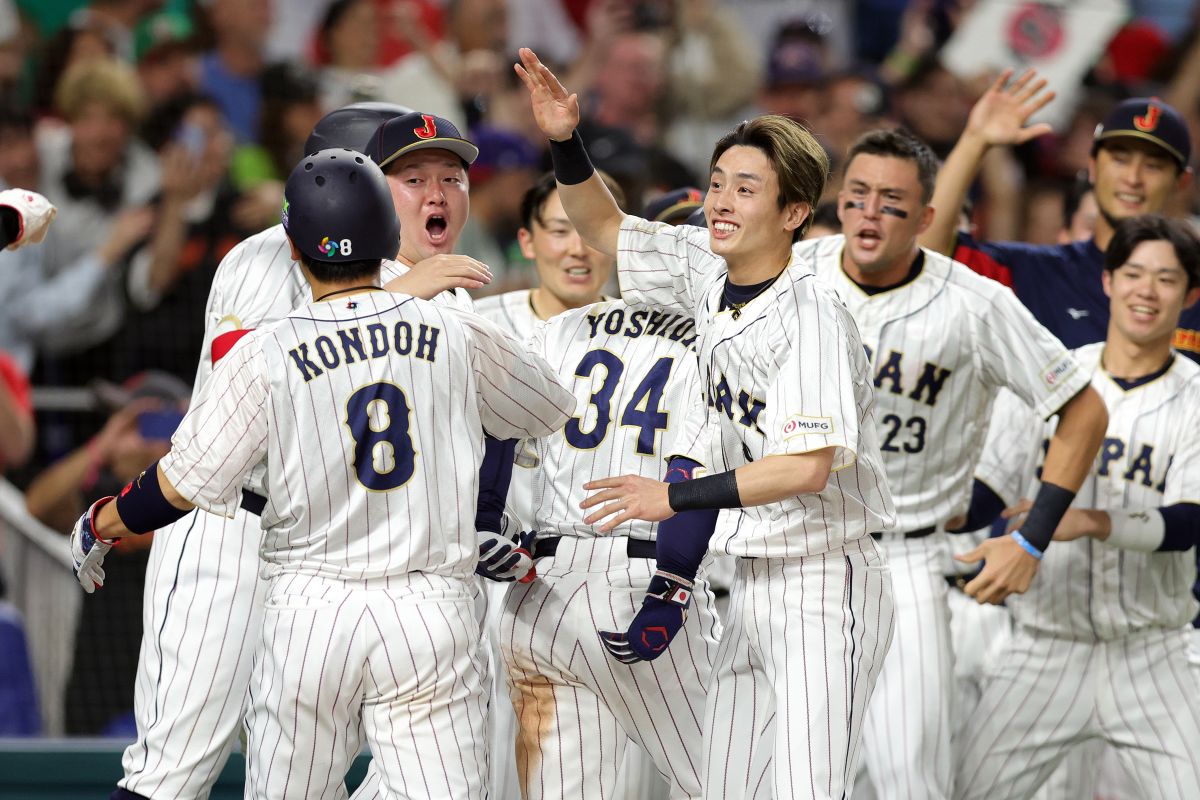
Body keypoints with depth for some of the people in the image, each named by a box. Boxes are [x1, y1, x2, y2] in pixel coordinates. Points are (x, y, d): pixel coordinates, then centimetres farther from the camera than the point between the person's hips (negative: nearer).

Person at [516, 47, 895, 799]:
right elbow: (604, 227, 19)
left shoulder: (810, 312, -19)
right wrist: (565, 142, 1)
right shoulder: (705, 269, 4)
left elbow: (809, 464, -27)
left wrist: (675, 496, -27)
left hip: (823, 584, -8)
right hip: (753, 585, 8)